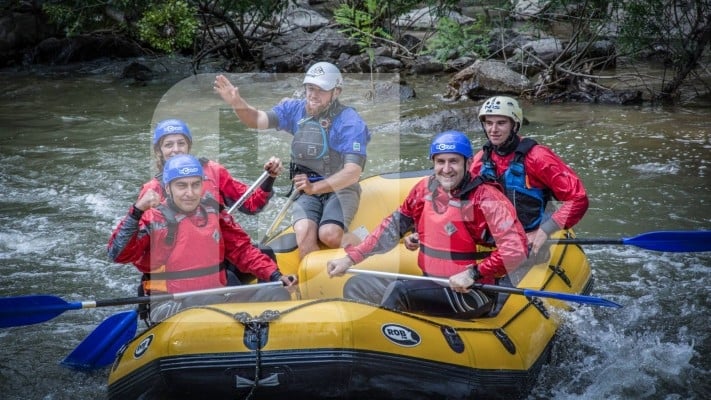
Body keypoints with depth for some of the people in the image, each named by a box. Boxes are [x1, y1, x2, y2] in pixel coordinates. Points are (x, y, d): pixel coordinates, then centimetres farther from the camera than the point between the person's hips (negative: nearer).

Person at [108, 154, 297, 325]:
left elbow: (242, 250, 16)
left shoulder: (213, 212, 13)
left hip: (218, 298, 5)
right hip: (170, 305, -5)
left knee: (278, 295, -11)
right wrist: (136, 211, -23)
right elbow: (118, 254, -13)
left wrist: (275, 276, 4)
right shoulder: (152, 218, -1)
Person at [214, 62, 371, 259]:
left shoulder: (351, 122, -13)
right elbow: (258, 119, -8)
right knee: (304, 234, -25)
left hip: (340, 189, -3)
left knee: (329, 235, -28)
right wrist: (238, 104, -30)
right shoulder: (296, 110, 2)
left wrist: (315, 187, -33)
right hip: (306, 191, 3)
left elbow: (353, 173, -21)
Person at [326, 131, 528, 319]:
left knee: (399, 289, -27)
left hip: (472, 294, -8)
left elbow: (516, 248, -22)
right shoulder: (424, 189, 4)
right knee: (358, 286, 5)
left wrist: (473, 274, -26)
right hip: (431, 287, 8)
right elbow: (393, 226, 12)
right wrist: (350, 258, 8)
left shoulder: (486, 198, -14)